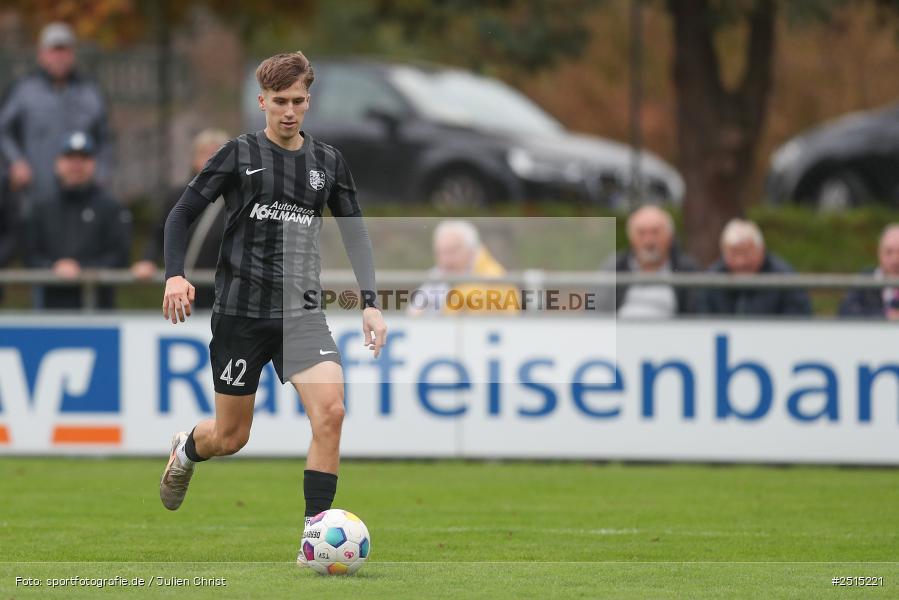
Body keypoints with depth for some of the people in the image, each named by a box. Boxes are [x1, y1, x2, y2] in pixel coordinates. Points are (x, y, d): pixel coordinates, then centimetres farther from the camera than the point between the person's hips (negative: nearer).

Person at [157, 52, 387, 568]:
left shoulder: (327, 161, 7)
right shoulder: (240, 154, -2)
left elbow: (355, 231, 11)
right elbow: (183, 214, 0)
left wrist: (370, 303, 0)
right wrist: (175, 275, -15)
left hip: (301, 313, 2)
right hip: (240, 312, -2)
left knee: (331, 409, -21)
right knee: (231, 437, 6)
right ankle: (187, 450, 45)